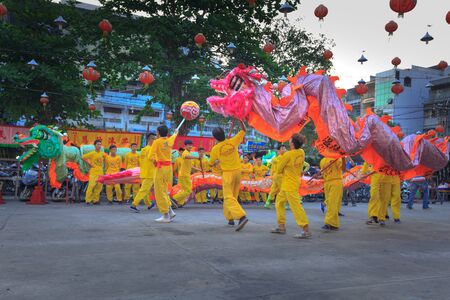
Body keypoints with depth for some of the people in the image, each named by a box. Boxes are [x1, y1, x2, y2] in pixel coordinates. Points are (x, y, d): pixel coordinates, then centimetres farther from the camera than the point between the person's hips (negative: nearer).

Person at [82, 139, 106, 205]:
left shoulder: (103, 154, 10)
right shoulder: (92, 153, -4)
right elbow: (83, 157, -6)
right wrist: (89, 163, -7)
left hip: (100, 172, 5)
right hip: (93, 172, -5)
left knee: (99, 186, 5)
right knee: (91, 186, -13)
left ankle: (95, 200, 15)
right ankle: (88, 200, -9)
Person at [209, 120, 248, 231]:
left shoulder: (215, 149, -9)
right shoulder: (232, 142, -3)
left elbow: (213, 163, 5)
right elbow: (243, 130, 11)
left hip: (227, 173, -5)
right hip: (237, 171, 5)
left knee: (229, 198, -6)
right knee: (232, 196, 17)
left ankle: (242, 216, -25)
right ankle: (230, 218, 23)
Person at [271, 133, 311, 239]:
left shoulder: (288, 155, -19)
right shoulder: (301, 153, 2)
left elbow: (279, 169, -8)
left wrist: (282, 172, 12)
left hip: (290, 185, -9)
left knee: (296, 206, -8)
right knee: (279, 202, 19)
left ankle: (306, 231, -7)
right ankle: (281, 227, 24)